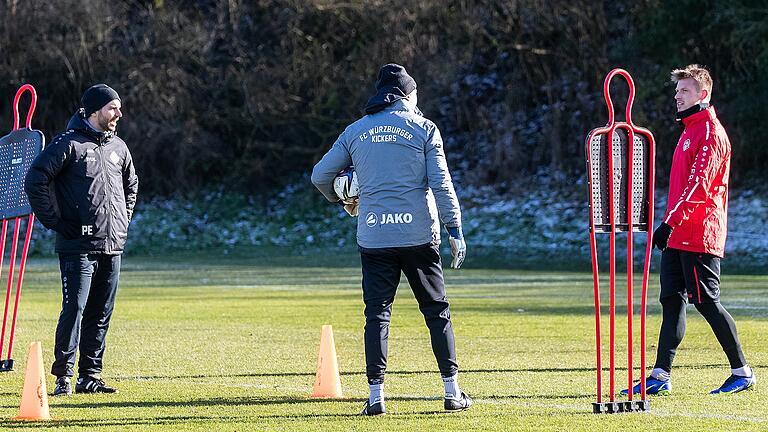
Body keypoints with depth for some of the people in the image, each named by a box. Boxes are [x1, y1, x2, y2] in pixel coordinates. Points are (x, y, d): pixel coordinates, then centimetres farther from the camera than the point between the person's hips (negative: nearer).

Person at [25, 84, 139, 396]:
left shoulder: (118, 147, 14)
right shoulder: (69, 144, -7)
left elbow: (131, 185, 31)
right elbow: (35, 180, -12)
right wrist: (54, 220, -12)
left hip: (112, 247, 7)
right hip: (78, 247, -6)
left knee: (101, 313, 7)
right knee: (74, 309, -10)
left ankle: (90, 375, 13)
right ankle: (63, 375, -6)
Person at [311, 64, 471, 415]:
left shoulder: (356, 131, 9)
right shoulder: (423, 129, 2)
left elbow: (321, 175, 11)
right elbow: (441, 184, -5)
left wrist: (344, 201, 30)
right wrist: (455, 231, -2)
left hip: (373, 237, 2)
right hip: (418, 235, -1)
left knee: (377, 313, 4)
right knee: (436, 310, 8)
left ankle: (376, 396, -4)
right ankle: (452, 392, 7)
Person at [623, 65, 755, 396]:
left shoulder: (710, 132, -11)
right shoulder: (689, 130, 19)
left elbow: (698, 185, -20)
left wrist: (670, 222, -25)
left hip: (699, 236, -9)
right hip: (678, 235, 9)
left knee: (706, 303, -6)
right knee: (672, 300, 5)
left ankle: (742, 372, 3)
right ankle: (661, 376, 4)